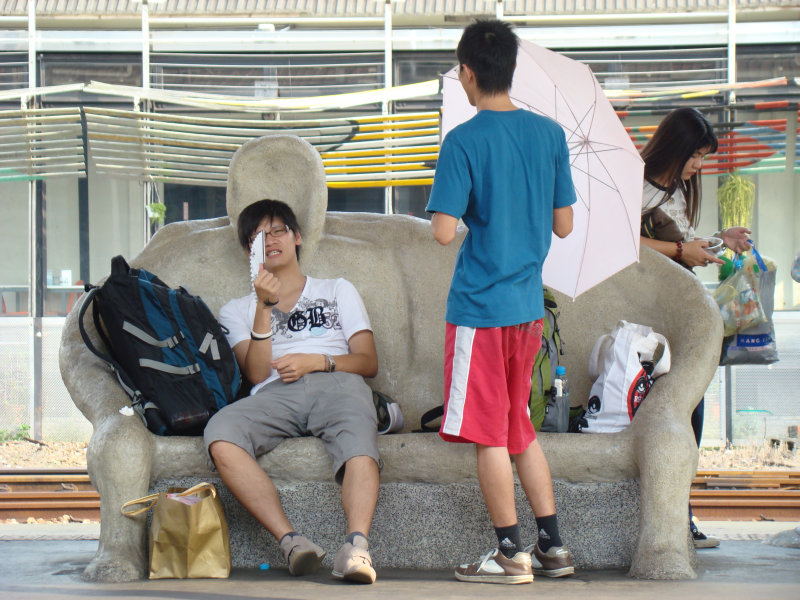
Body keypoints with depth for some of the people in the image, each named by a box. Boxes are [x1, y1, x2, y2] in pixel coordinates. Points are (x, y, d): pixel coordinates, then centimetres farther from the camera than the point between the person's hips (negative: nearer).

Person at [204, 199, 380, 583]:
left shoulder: (338, 291, 31)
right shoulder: (238, 310, 30)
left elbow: (368, 362, 18)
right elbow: (256, 374, 11)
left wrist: (316, 361, -2)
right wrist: (265, 306, 0)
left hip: (336, 383, -1)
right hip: (275, 395, 1)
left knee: (359, 443, -39)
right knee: (220, 434, -36)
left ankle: (356, 547, -59)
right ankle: (290, 540, -43)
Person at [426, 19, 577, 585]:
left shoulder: (463, 142, -13)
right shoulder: (550, 134, 3)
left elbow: (444, 232, -18)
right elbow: (563, 225, 8)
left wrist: (473, 213, 3)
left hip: (480, 304, -6)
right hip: (529, 303, 6)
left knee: (490, 432, 2)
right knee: (520, 427, 17)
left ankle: (511, 554, 6)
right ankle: (552, 546, 18)